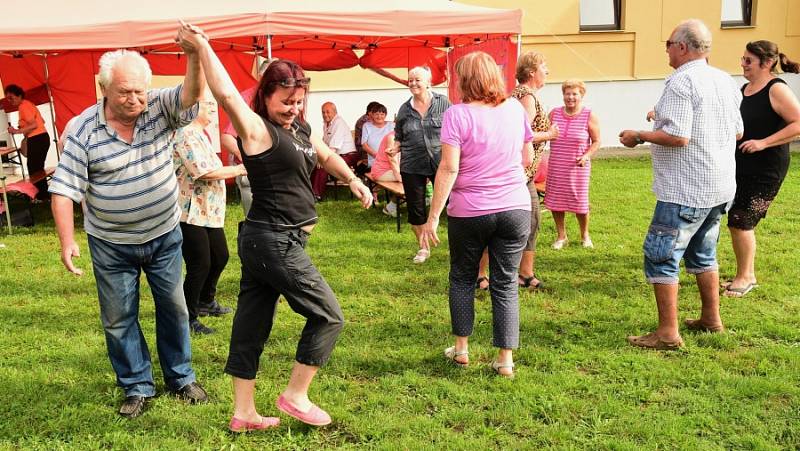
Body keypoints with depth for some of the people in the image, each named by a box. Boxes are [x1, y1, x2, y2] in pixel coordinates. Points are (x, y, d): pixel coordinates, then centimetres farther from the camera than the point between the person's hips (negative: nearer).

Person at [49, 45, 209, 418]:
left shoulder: (159, 108, -9)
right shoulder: (83, 130, -14)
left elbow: (192, 94, -28)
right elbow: (64, 189, -14)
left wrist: (194, 56, -47)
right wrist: (67, 241, -22)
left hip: (164, 236, 2)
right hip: (111, 244, -1)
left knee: (173, 307, 13)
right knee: (119, 318, 8)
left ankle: (181, 377, 31)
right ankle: (137, 387, 26)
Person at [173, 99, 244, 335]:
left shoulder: (200, 134, 16)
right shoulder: (186, 135, -17)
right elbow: (204, 172, -23)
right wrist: (239, 169, -16)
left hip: (209, 211, 10)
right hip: (191, 212, -10)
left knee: (220, 257, 20)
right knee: (200, 265, -5)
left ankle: (206, 302, 40)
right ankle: (188, 319, 9)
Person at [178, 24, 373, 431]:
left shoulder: (299, 129, 12)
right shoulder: (256, 129, -14)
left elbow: (326, 156, 28)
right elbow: (227, 95, -32)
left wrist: (352, 180, 16)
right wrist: (202, 46, -32)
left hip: (268, 241, 9)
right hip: (275, 242, -9)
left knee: (251, 325, 13)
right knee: (328, 316, 0)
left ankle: (243, 414, 24)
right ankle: (295, 396, 13)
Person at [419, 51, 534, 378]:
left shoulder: (457, 114, -11)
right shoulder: (515, 109, 3)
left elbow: (449, 168, -16)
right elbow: (527, 159, 12)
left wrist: (433, 217, -12)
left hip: (469, 212, -3)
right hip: (515, 209, 3)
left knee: (462, 278, 17)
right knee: (506, 284, 9)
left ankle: (461, 348, 25)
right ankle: (506, 359, 12)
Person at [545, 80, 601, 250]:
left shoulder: (589, 116, -4)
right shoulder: (554, 113, 3)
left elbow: (596, 141, -1)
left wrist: (586, 156, -15)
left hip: (577, 168, -2)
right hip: (555, 167, 3)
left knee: (580, 203, 4)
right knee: (555, 202, 6)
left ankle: (585, 235, 29)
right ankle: (561, 236, 25)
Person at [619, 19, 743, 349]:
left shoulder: (681, 81, -17)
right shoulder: (725, 80, 10)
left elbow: (678, 137, -25)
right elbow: (738, 132, 17)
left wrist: (639, 136, -11)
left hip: (686, 190, -9)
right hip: (721, 186, 9)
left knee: (660, 256, -2)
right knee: (702, 253, 22)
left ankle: (667, 333, 0)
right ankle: (711, 319, 32)